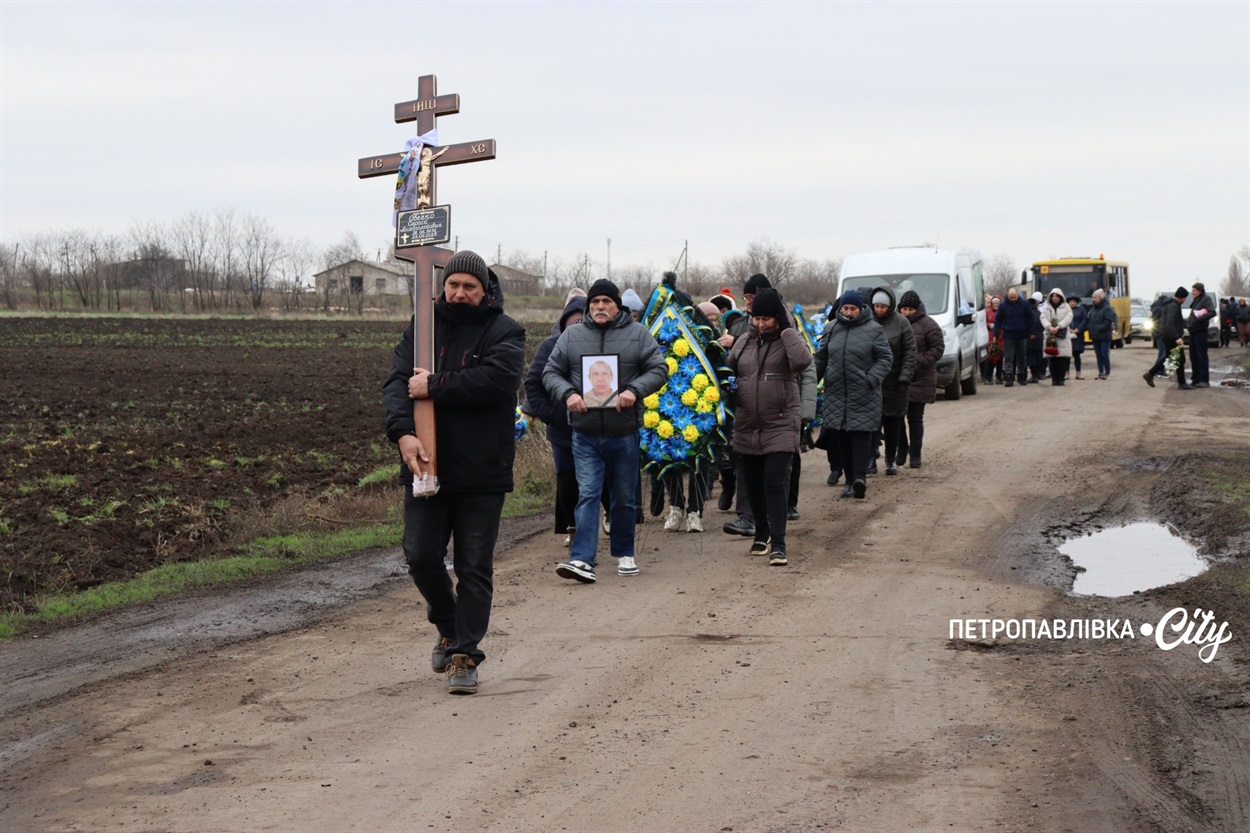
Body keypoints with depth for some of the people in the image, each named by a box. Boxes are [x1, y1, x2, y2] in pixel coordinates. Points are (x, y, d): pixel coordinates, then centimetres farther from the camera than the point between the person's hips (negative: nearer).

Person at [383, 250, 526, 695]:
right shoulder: (423, 327, 7)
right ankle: (448, 625, 30)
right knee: (421, 556, 3)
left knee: (474, 568, 2)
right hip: (426, 466, 3)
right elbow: (398, 381, -4)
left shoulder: (504, 333, -2)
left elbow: (494, 379, -22)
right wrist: (402, 432, -22)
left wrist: (435, 386, -19)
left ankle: (464, 653, 11)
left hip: (482, 474, -3)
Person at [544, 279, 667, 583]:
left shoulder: (638, 334, 3)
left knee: (623, 498, 11)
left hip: (624, 433, 0)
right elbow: (551, 373, 7)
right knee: (587, 494, -9)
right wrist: (568, 394, -13)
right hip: (585, 434, 0)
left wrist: (635, 390, -16)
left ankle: (624, 553, 26)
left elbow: (659, 369, 1)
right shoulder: (571, 336, 6)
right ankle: (582, 559, -15)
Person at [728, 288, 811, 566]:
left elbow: (802, 360, -27)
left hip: (781, 426, -5)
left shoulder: (787, 341, -4)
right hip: (747, 427, 5)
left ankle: (778, 544, -11)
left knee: (775, 483, -13)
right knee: (752, 484, 13)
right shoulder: (743, 342, 9)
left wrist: (786, 329, -20)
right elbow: (728, 374, 24)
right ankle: (762, 534, 32)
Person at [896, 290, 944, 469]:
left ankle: (915, 454, 8)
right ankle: (902, 451, 17)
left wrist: (919, 362, -16)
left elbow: (937, 349, -7)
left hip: (919, 380, -4)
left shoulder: (928, 325, -6)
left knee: (915, 418, 2)